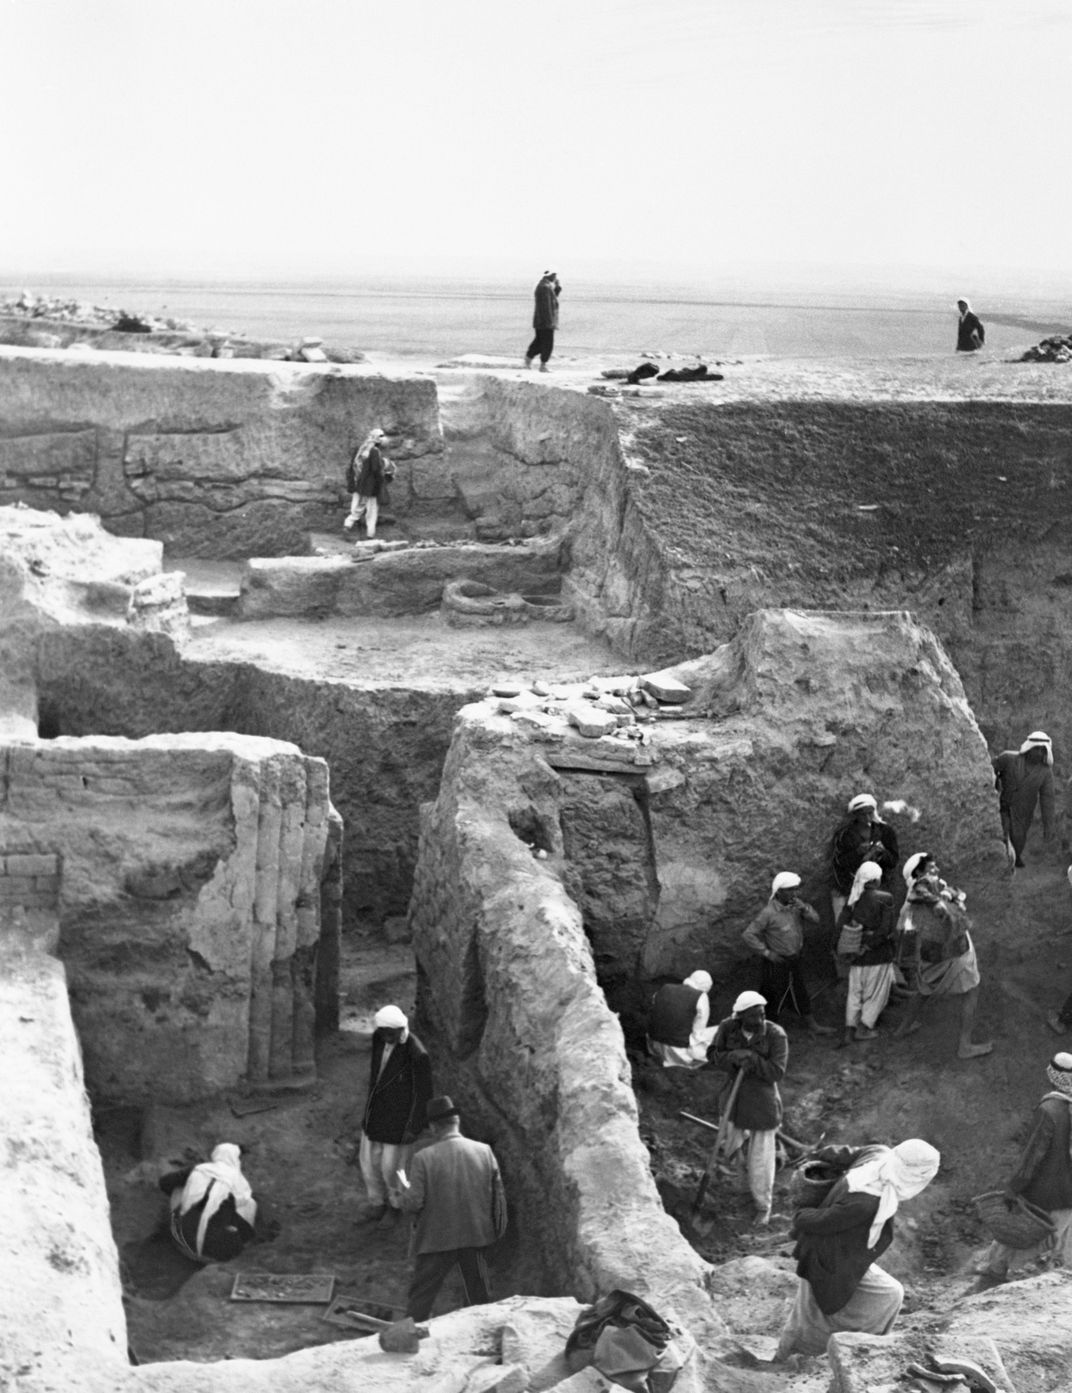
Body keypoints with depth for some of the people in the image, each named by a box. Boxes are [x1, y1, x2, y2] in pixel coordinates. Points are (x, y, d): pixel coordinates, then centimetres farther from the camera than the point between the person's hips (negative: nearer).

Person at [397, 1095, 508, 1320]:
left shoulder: (424, 1158, -15)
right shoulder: (485, 1151, -6)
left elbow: (413, 1204, -14)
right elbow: (498, 1197, 0)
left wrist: (405, 1187, 7)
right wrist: (498, 1229, 14)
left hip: (438, 1240, -3)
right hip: (478, 1236, 3)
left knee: (421, 1295, 9)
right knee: (479, 1295, 19)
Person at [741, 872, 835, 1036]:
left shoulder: (795, 905, 0)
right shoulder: (769, 912, -22)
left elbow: (815, 919, -4)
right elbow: (748, 935, -23)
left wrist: (804, 908, -23)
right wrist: (766, 952, -19)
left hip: (793, 961, 7)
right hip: (776, 963, -7)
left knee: (800, 995, 18)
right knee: (773, 999, 6)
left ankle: (813, 1026, 29)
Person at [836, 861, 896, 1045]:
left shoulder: (852, 899, 0)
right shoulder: (885, 899, -12)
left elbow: (840, 926, -3)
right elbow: (885, 930, -18)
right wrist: (869, 945, -10)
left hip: (857, 955, 4)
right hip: (879, 954, -4)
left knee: (855, 992, 14)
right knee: (876, 993, 12)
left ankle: (849, 1030, 11)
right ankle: (864, 1028, 12)